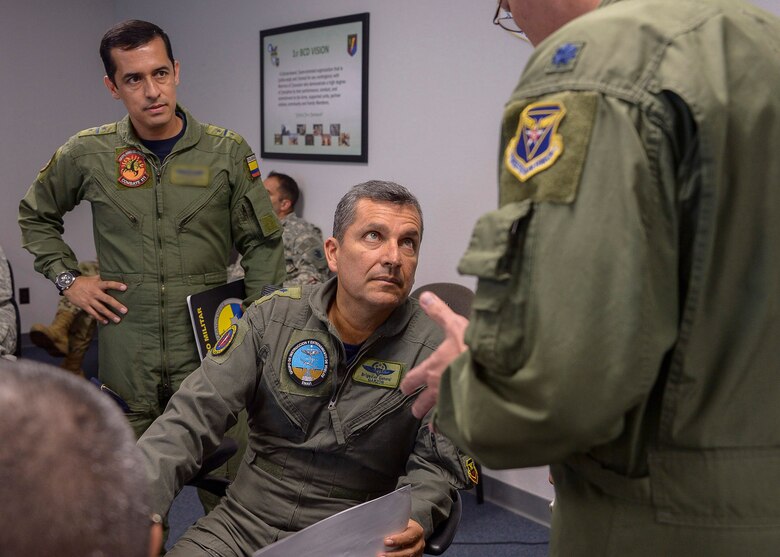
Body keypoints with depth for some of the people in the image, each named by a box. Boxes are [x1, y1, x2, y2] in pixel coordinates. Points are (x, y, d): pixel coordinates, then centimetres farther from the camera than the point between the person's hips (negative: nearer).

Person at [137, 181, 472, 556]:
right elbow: (191, 418, -9)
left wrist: (415, 520, -24)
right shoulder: (272, 318, -6)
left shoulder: (436, 351, -9)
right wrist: (138, 508, -24)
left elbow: (436, 463, -3)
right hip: (243, 522, 1)